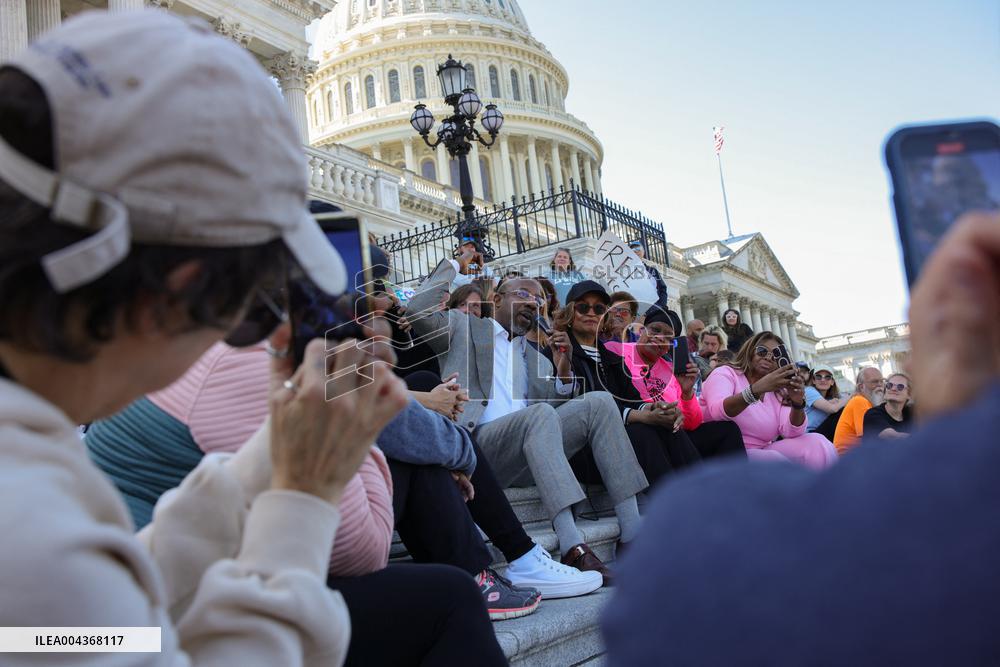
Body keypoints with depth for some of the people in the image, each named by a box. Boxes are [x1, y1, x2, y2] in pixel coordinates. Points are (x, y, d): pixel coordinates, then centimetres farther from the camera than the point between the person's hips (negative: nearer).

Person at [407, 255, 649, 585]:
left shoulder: (536, 357, 29)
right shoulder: (463, 327, 16)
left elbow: (556, 405, 18)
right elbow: (419, 311, -3)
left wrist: (563, 369, 2)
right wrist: (454, 264, 5)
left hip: (531, 447, 6)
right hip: (477, 443, -5)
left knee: (599, 402, -15)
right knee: (539, 414, -34)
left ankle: (634, 534, -21)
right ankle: (573, 548, -43)